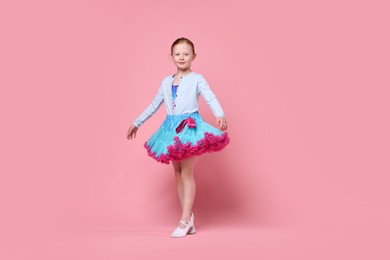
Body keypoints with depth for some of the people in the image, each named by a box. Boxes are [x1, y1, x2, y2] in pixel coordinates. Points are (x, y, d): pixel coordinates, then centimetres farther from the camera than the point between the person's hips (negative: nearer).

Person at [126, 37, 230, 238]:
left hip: (190, 127, -6)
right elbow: (154, 105, 23)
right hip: (172, 128, 6)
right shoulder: (166, 81, 15)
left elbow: (211, 98, -16)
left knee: (187, 172, -7)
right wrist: (137, 123, 25)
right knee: (178, 173, 7)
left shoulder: (197, 79, 0)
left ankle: (185, 220, -1)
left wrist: (220, 116, -36)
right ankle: (188, 218, 17)